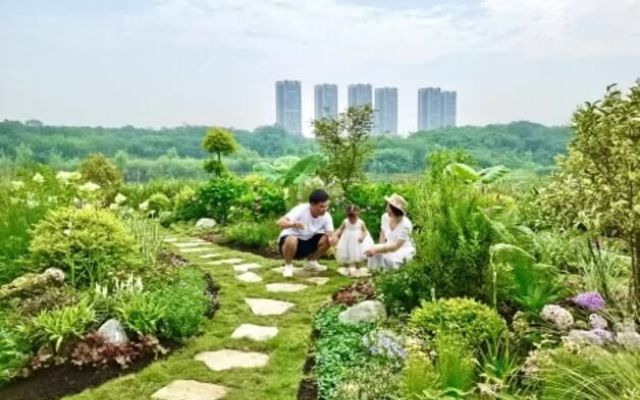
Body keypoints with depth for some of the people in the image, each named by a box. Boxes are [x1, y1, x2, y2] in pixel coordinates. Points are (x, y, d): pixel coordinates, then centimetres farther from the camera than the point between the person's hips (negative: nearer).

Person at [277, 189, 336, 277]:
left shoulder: (326, 216, -13)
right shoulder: (301, 210, -28)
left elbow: (331, 234, -18)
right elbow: (280, 222, -39)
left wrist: (332, 238, -43)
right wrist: (293, 224, -60)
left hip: (307, 242, 5)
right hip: (291, 240, -5)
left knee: (327, 239, -17)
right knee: (291, 241, -39)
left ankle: (311, 262, 6)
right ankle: (288, 265, -9)